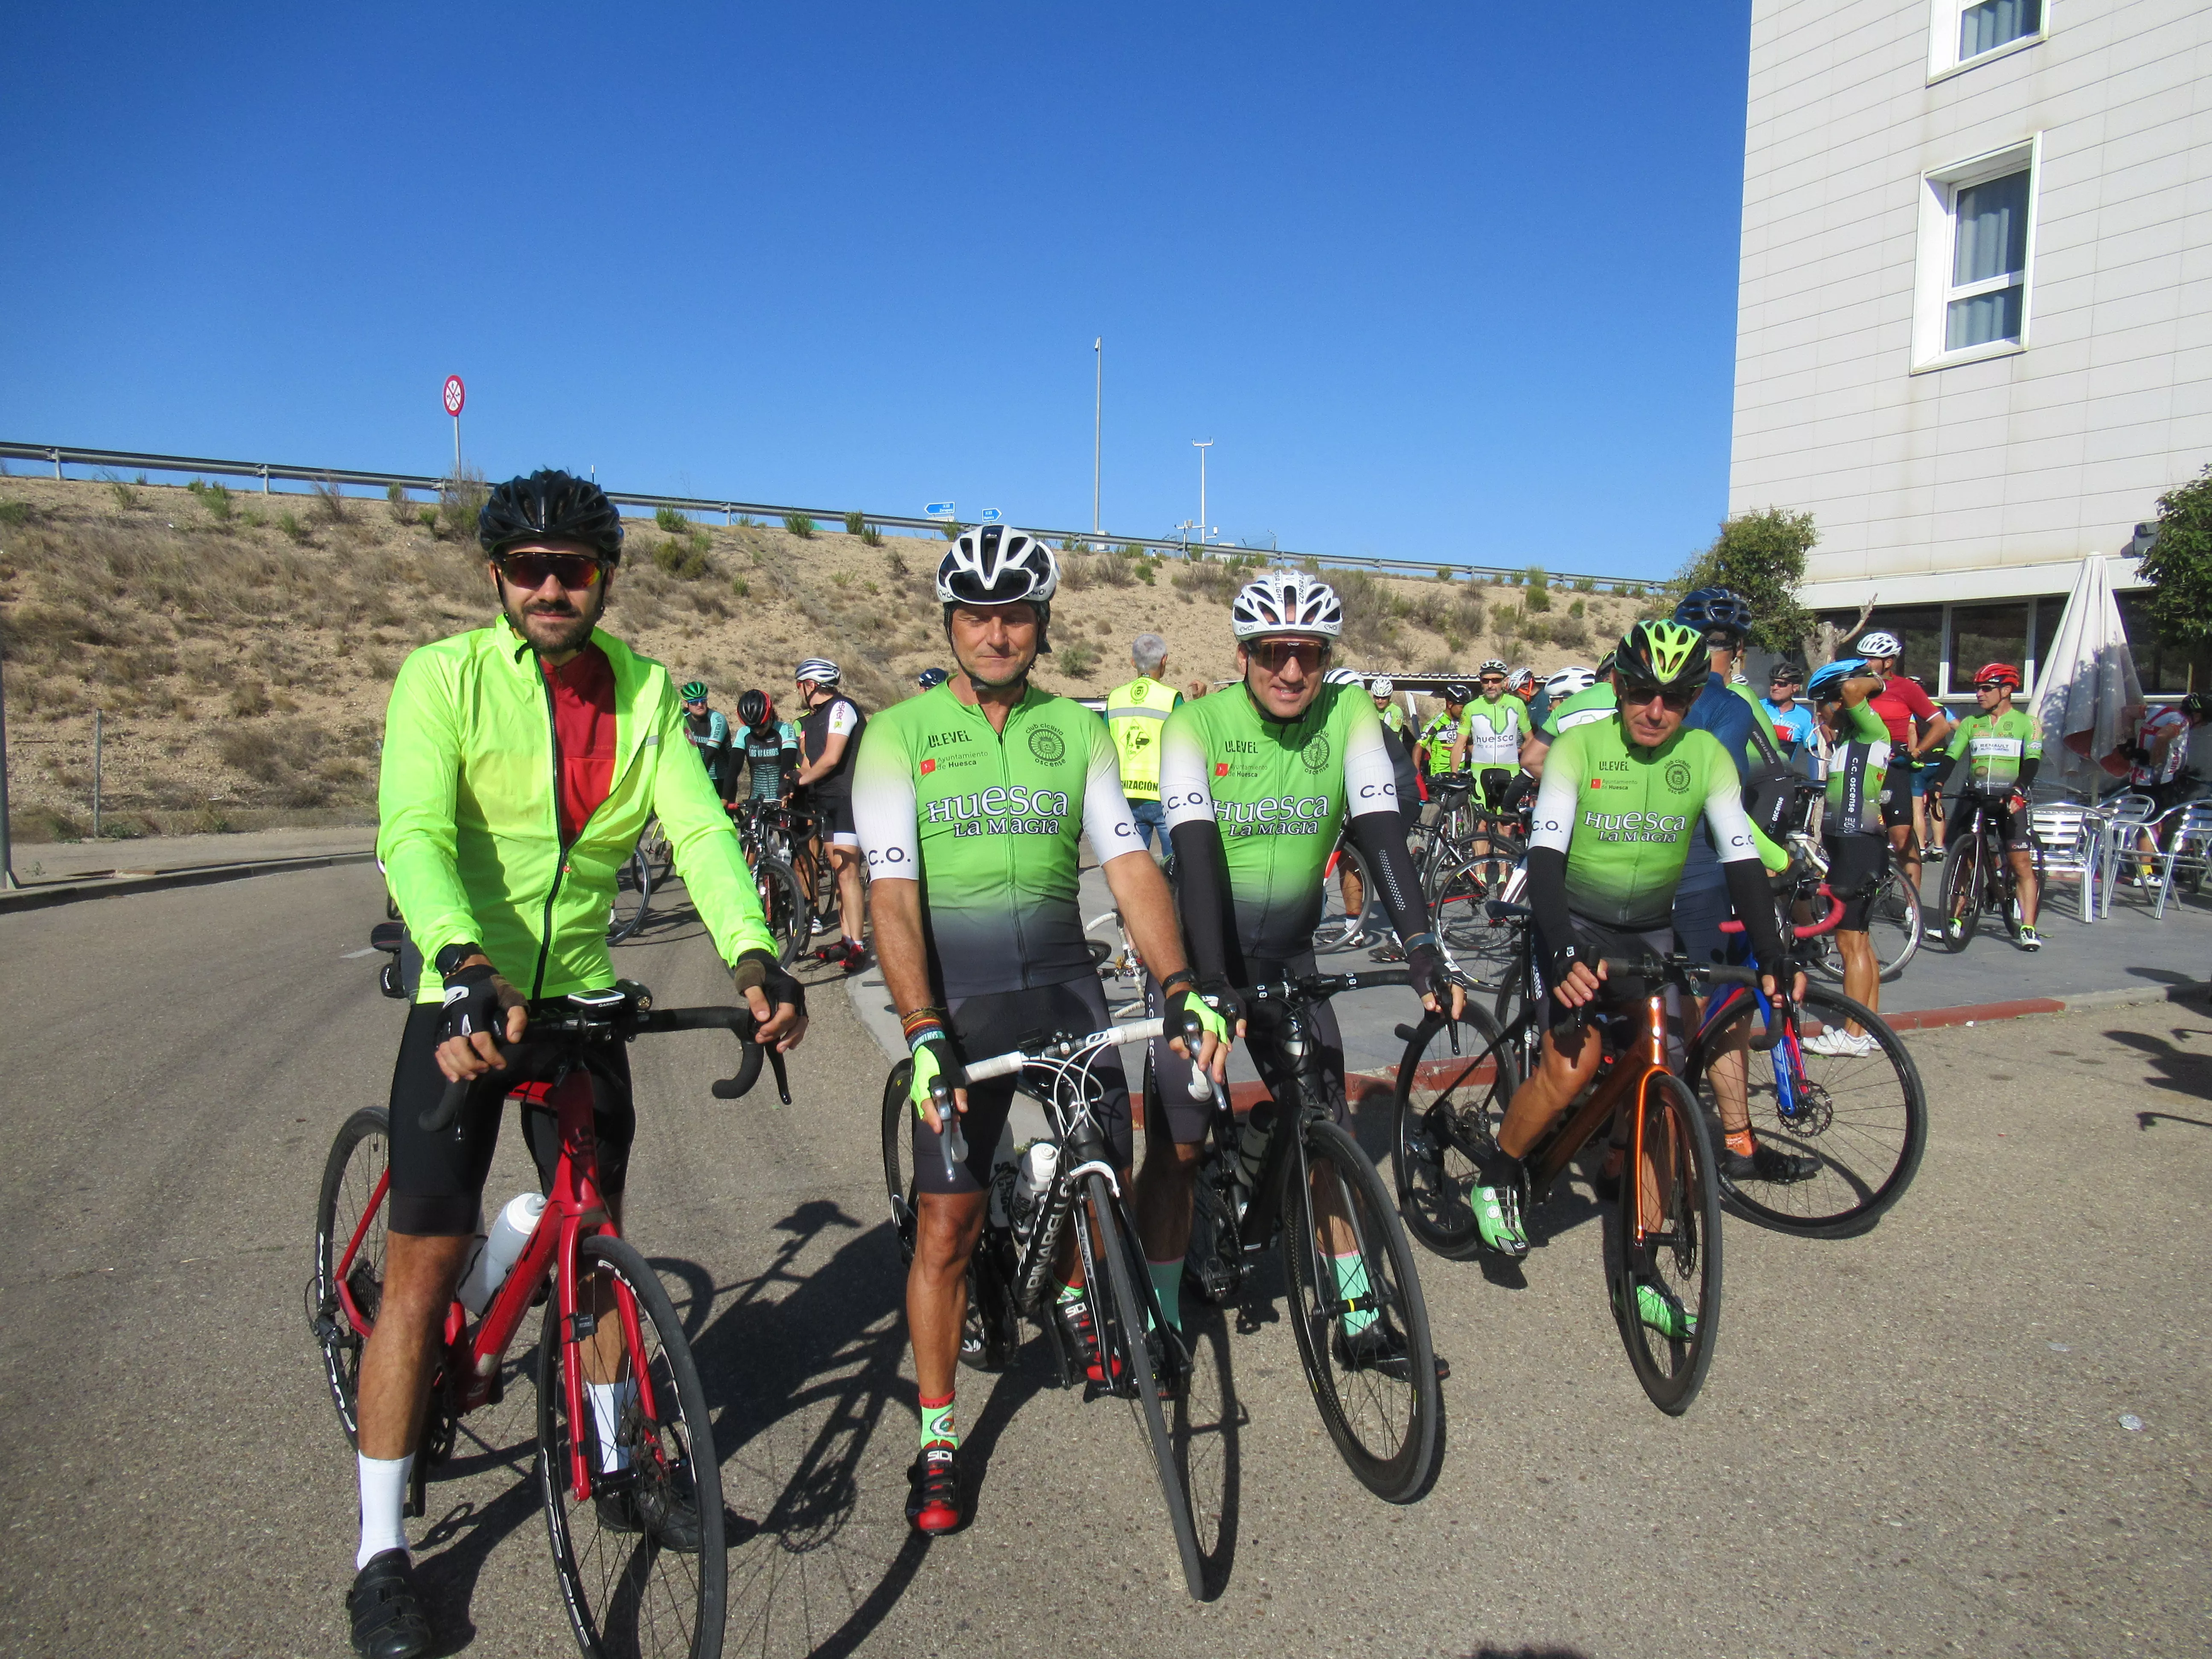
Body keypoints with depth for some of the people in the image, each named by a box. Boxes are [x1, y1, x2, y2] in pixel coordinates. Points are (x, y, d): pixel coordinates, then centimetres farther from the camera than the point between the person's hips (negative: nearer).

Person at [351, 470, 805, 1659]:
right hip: (466, 1001, -3)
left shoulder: (643, 691, -2)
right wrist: (464, 966, -43)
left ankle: (614, 1472, 35)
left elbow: (698, 828, -12)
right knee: (426, 1265, -1)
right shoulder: (444, 674, -12)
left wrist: (751, 953, -29)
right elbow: (413, 832, -25)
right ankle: (382, 1554, 16)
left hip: (583, 998, 4)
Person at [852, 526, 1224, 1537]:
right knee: (946, 1231, -2)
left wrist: (1179, 987, -17)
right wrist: (922, 1032, -25)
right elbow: (893, 893, -13)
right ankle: (938, 1442, 17)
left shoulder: (1076, 731, 4)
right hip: (958, 1004, -3)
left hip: (1066, 988, 3)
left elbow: (1129, 865, -2)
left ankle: (1073, 1296, 45)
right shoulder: (900, 734, -5)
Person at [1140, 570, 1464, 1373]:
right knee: (1177, 1144, -2)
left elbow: (1380, 830, -18)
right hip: (1198, 957, -2)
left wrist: (1421, 944, -31)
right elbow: (1197, 852, -27)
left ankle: (1358, 1320, 18)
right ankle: (1160, 1321, 15)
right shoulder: (1199, 724, -17)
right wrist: (1213, 984, -36)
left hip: (1289, 958, 3)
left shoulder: (1349, 716, -9)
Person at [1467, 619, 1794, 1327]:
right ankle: (1498, 1176, 2)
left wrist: (1770, 955, -20)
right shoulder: (1578, 748, -16)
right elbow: (1545, 857, -24)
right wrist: (1563, 952, -38)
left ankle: (1640, 1267, 8)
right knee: (1573, 1062, -25)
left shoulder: (1708, 758, -6)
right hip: (1573, 925, -3)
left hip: (1648, 935, 4)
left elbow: (1741, 859, -7)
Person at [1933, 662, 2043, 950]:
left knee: (2021, 863, -9)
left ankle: (2028, 929, -6)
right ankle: (1955, 920, 11)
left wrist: (2018, 791, -27)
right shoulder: (1970, 723, 13)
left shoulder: (2025, 723, 4)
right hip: (1974, 796, 3)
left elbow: (2032, 761, -9)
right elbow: (1951, 756, 4)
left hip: (2010, 799, -3)